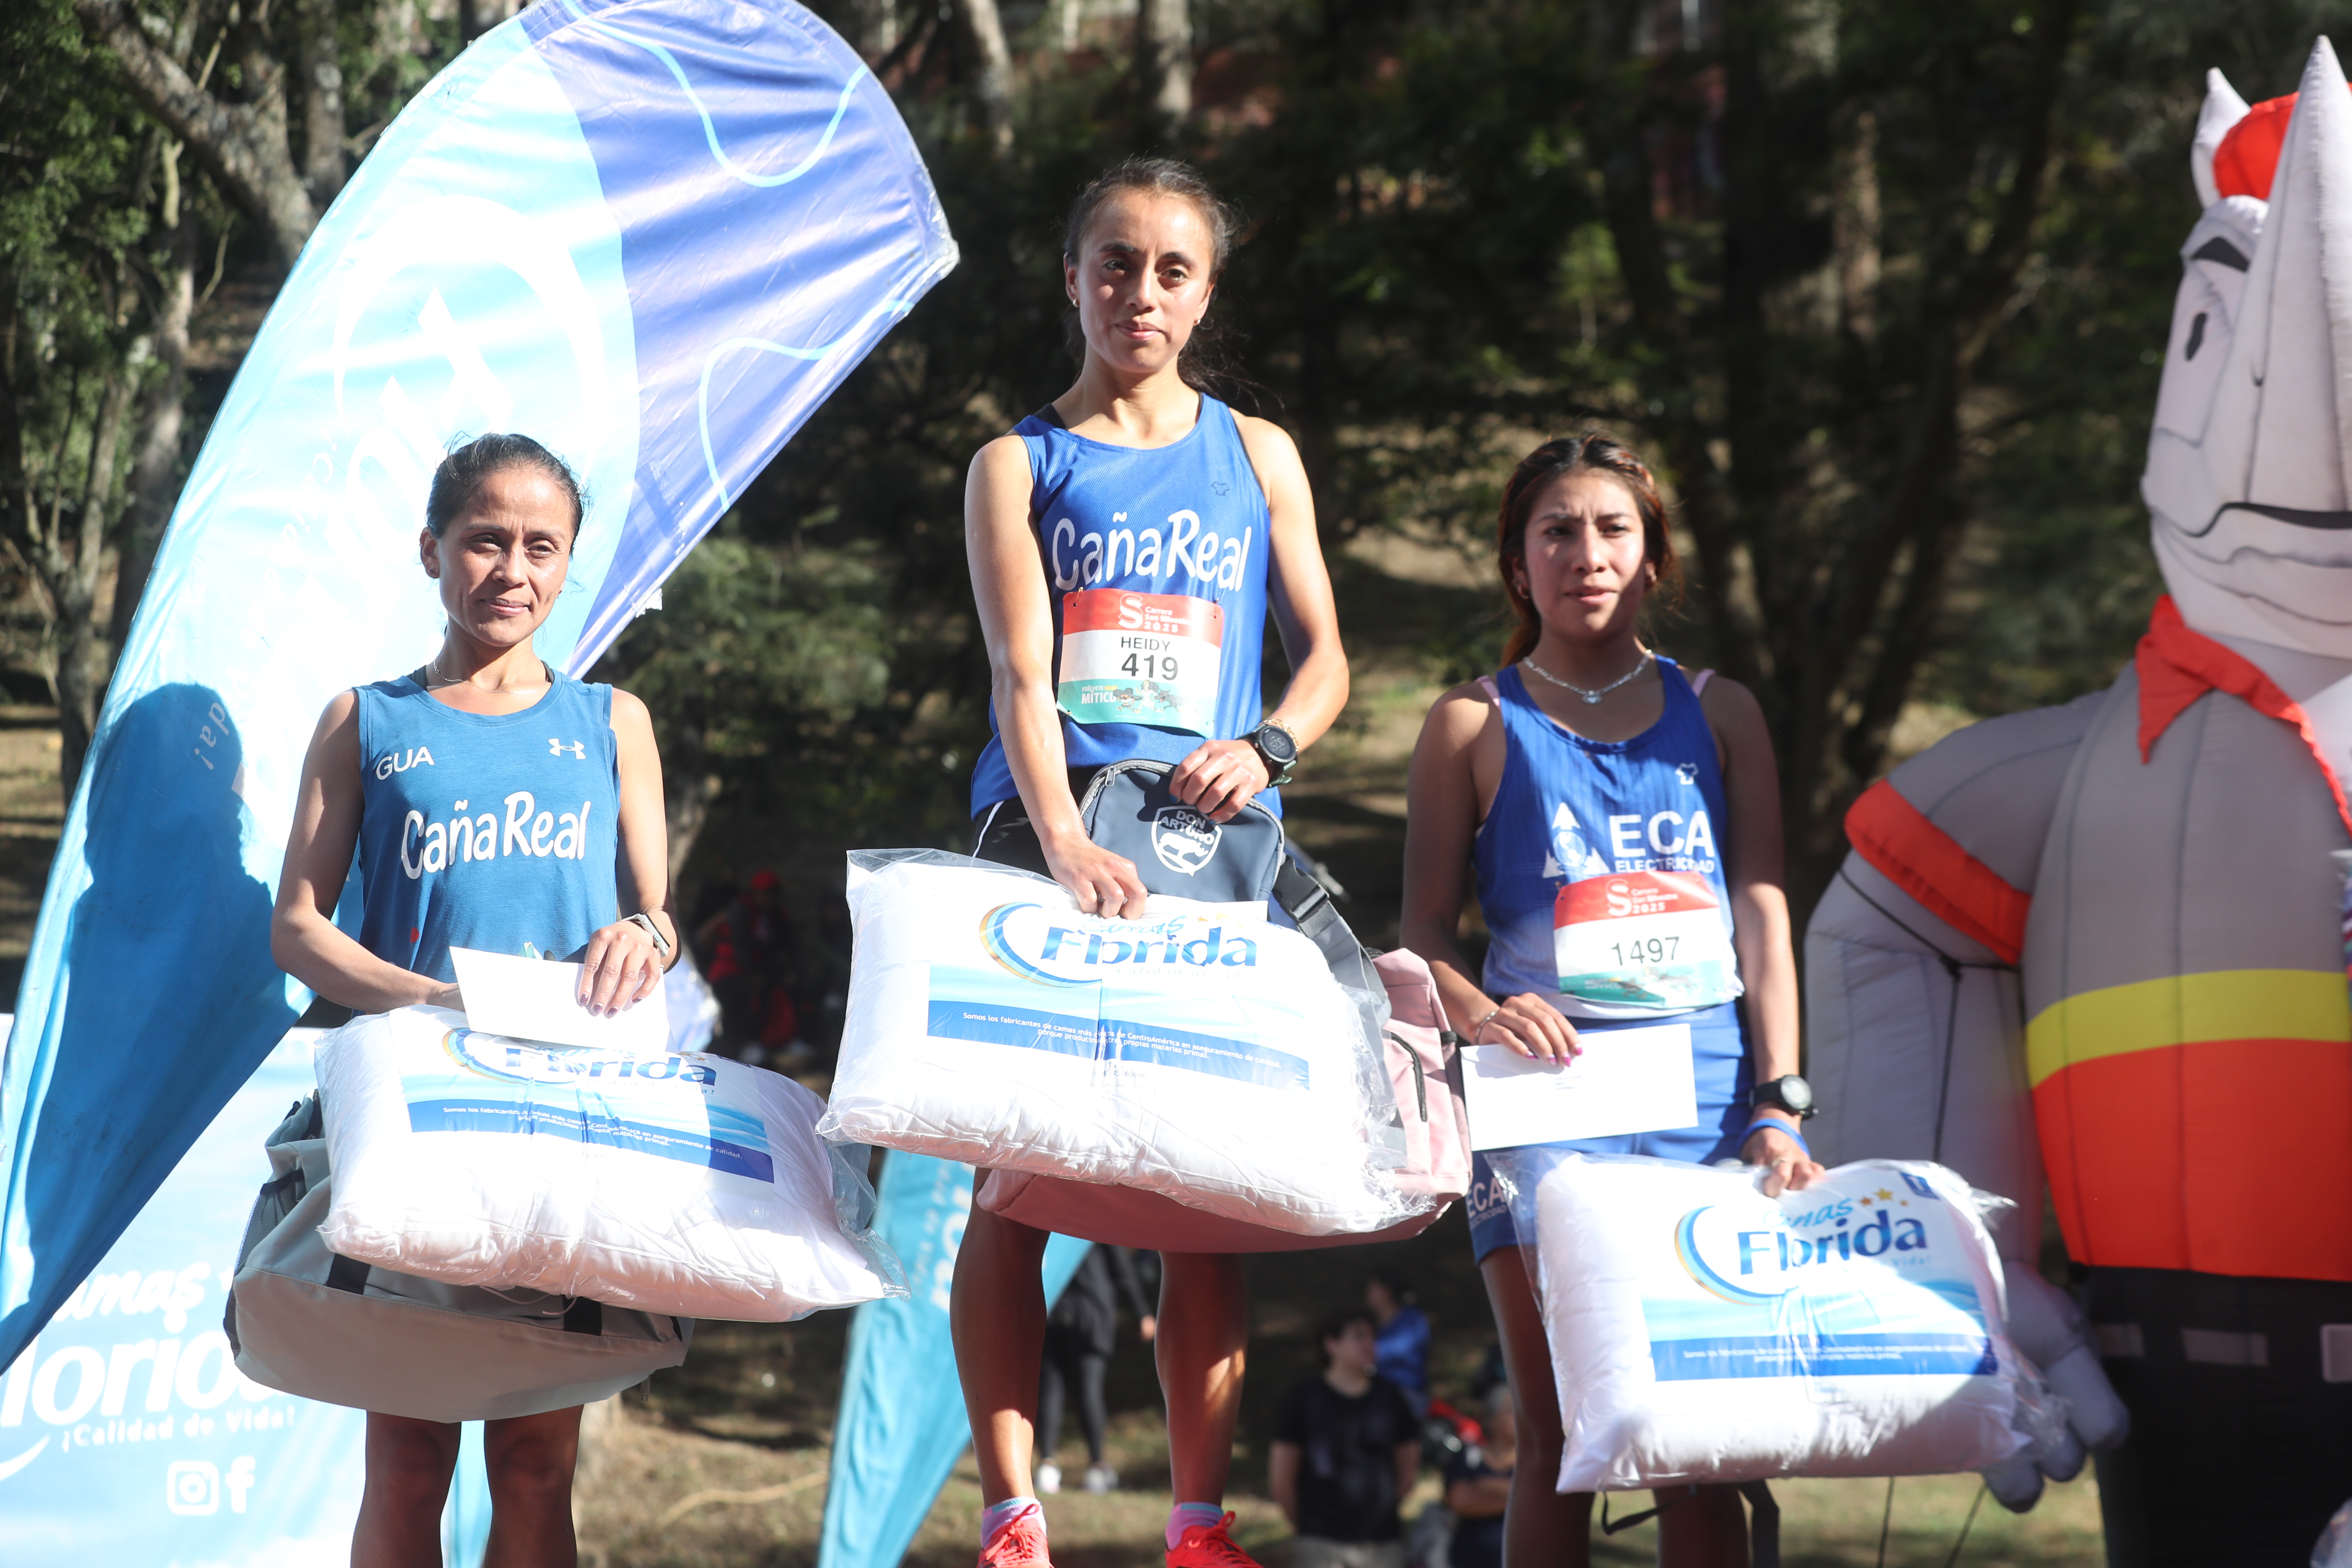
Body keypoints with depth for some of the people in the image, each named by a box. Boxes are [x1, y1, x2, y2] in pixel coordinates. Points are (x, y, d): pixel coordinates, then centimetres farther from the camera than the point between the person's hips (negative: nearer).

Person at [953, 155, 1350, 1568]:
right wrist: (1064, 840, -23)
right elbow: (1022, 675, -6)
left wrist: (1266, 747, -7)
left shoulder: (1256, 457, 15)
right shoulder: (1021, 465, 7)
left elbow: (1326, 657, 16)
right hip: (1049, 836, -2)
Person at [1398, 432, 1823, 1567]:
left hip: (1707, 1091, 2)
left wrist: (1777, 1105, -1)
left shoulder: (1719, 714, 14)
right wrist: (1478, 1014, -17)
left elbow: (1763, 910, 8)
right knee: (1558, 1434, -4)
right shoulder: (1477, 724, 9)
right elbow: (1425, 929, 5)